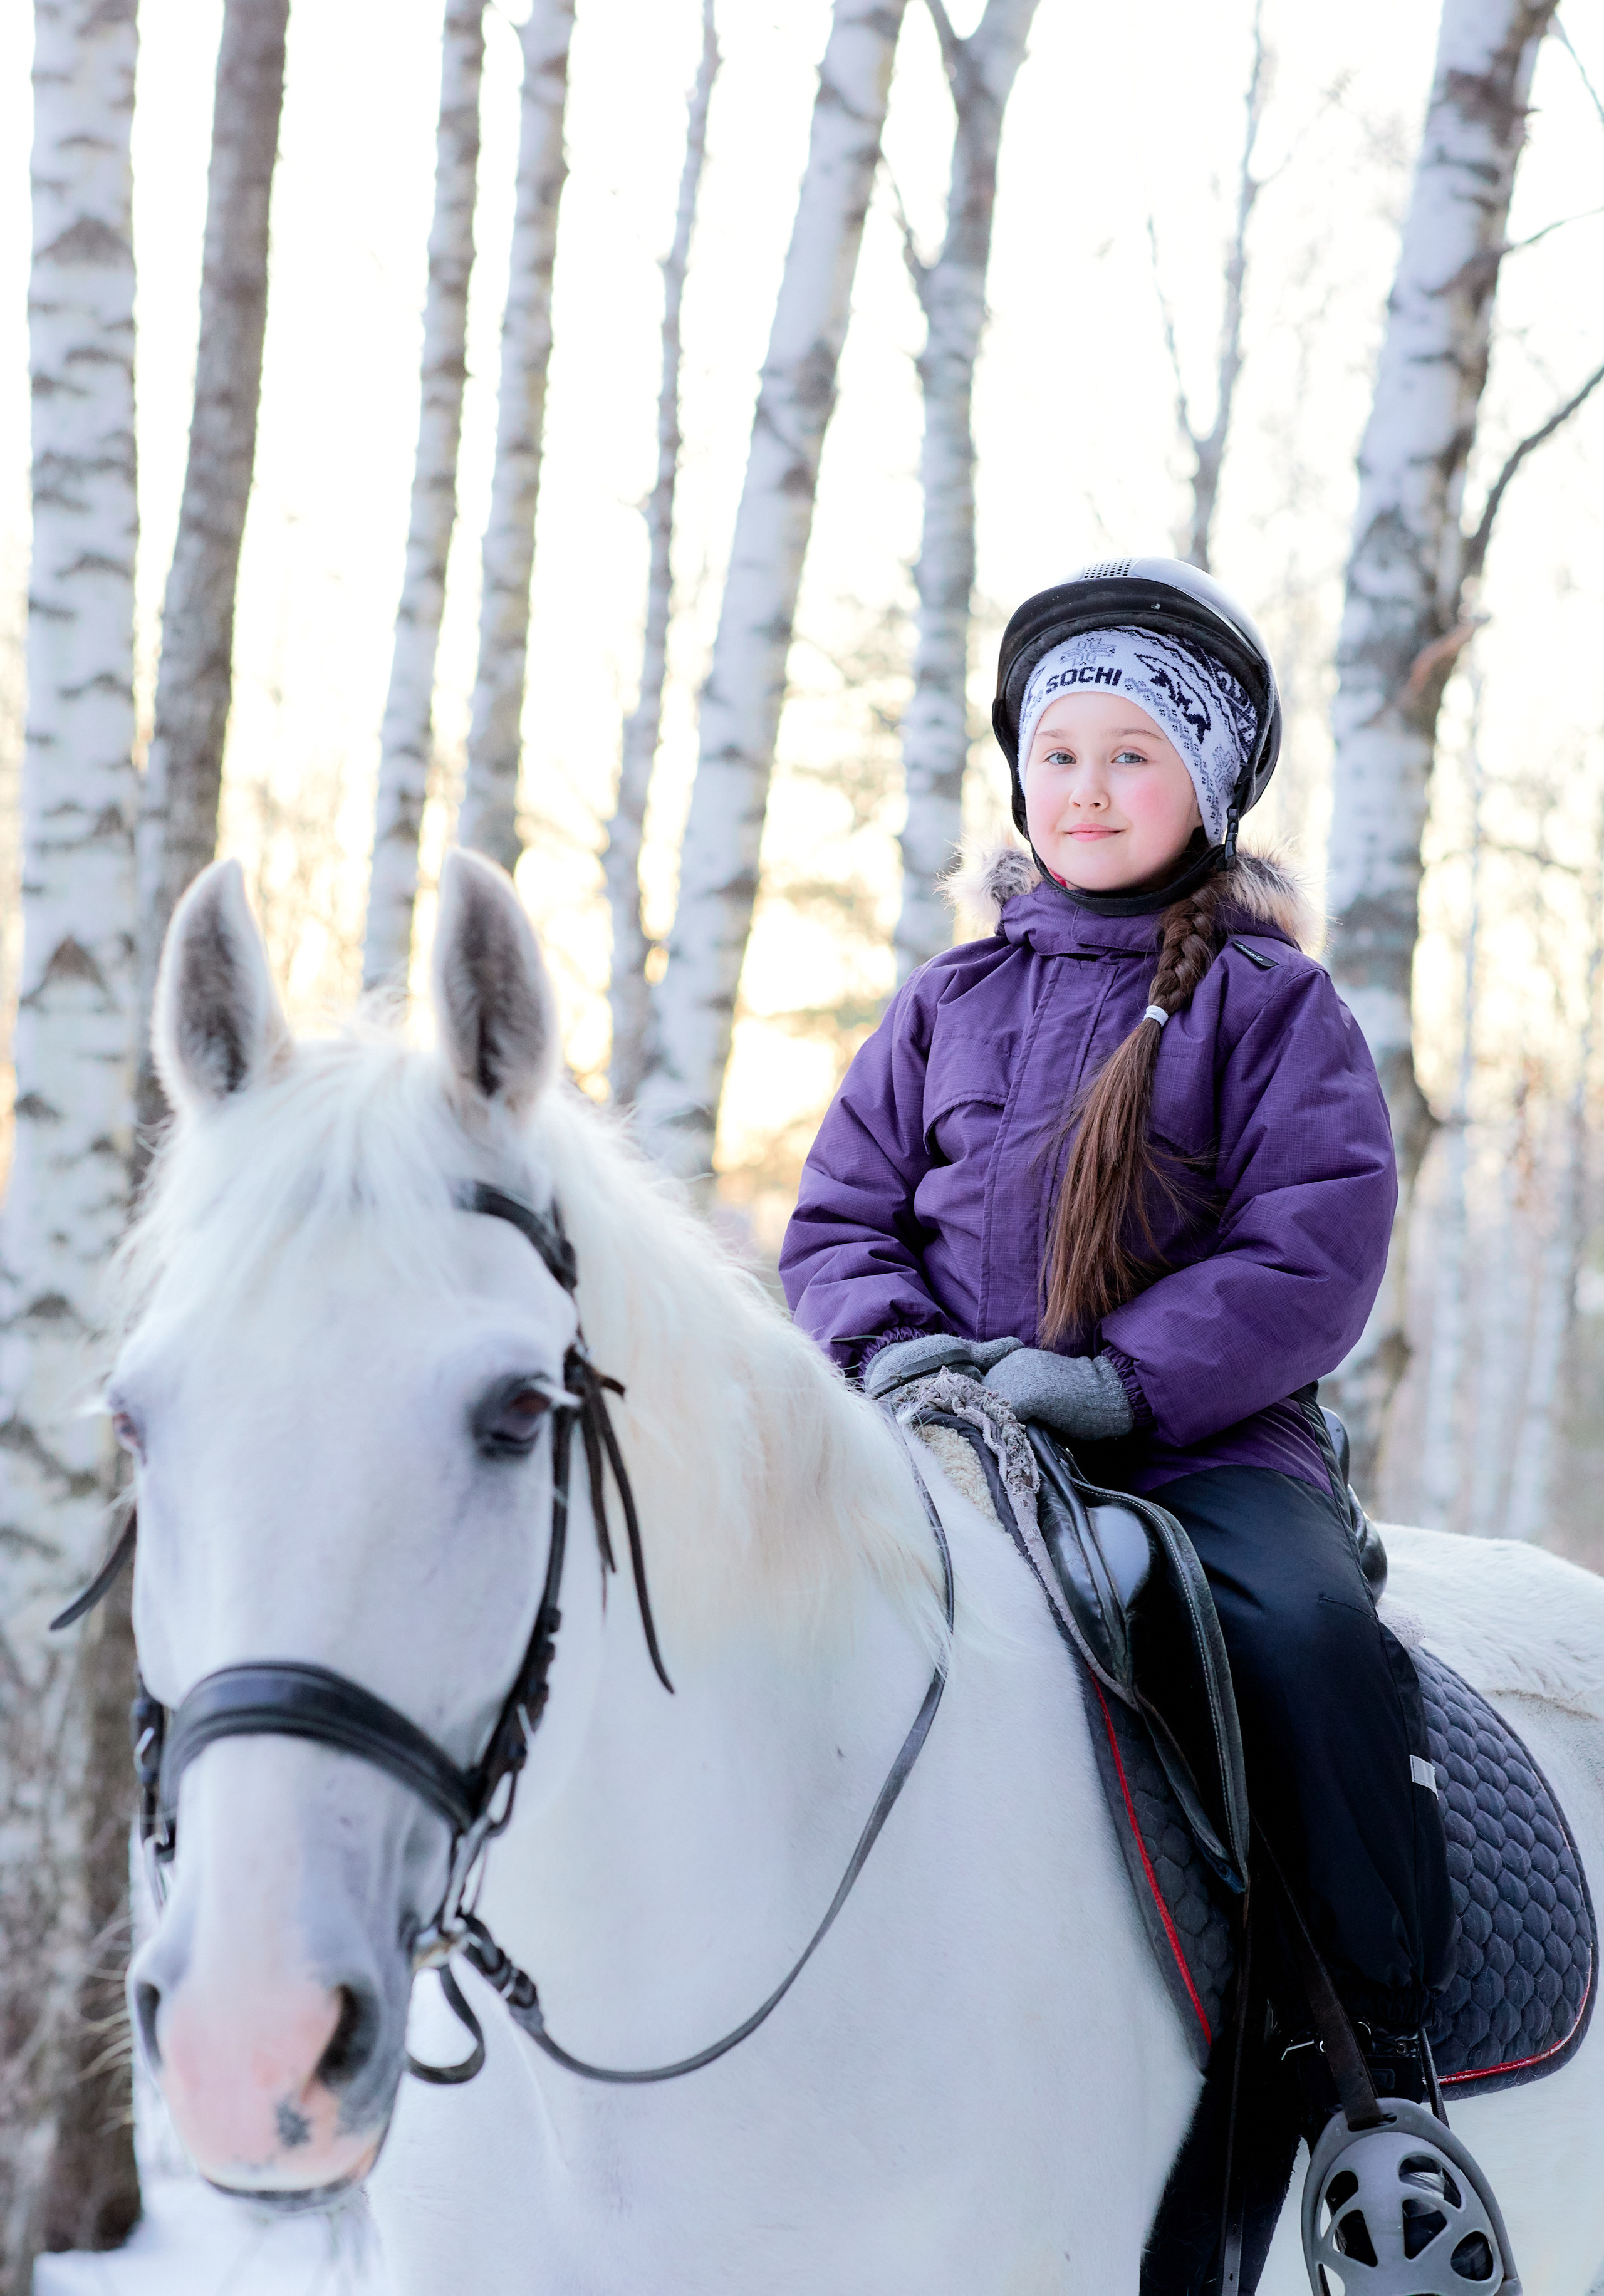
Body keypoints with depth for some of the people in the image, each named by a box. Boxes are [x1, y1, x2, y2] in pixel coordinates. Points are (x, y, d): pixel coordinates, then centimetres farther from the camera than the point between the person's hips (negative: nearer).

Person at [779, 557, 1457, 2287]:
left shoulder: (1269, 1004, 5)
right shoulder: (949, 1005, 16)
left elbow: (1318, 1244, -6)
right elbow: (839, 1215, 17)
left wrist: (1127, 1373, -18)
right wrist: (891, 1339, -6)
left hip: (1208, 1433, -3)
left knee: (1308, 1631, -33)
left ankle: (1382, 2044, -20)